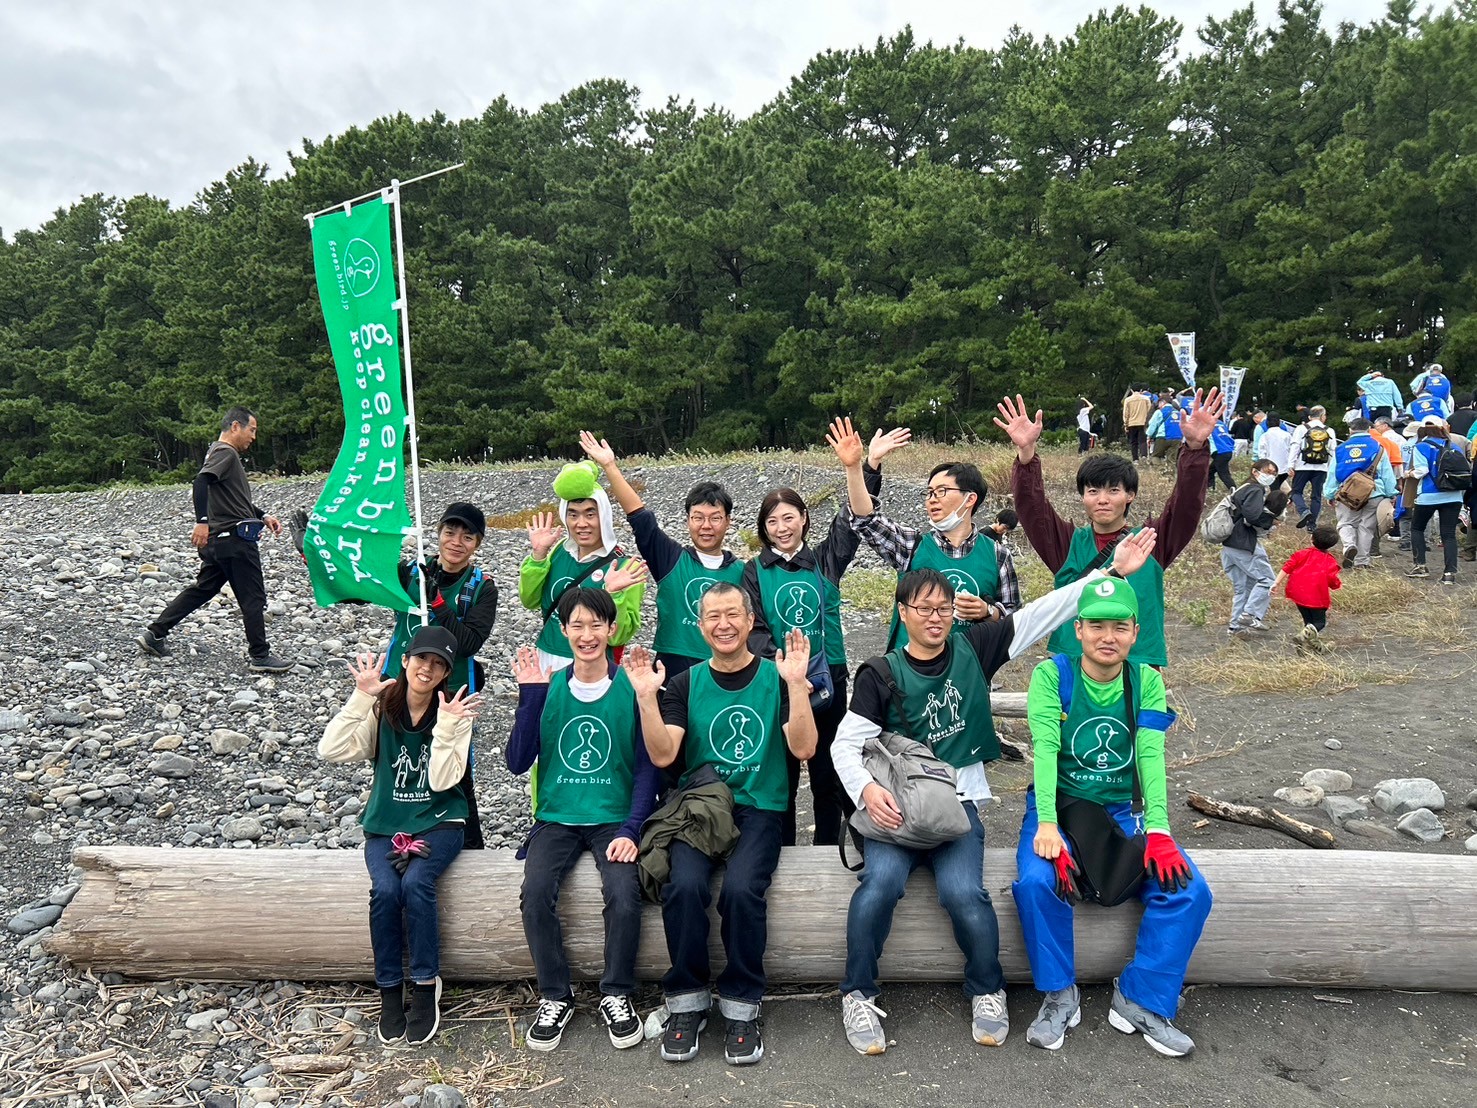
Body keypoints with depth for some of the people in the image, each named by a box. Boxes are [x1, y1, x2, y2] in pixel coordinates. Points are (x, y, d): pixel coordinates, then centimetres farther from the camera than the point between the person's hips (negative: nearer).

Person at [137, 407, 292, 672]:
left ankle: (154, 635, 18)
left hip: (218, 540, 10)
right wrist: (202, 521, -33)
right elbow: (201, 481, -27)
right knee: (253, 598, -3)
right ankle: (260, 656, 3)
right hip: (235, 540, -10)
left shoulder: (222, 453, 22)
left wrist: (262, 516, 24)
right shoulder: (225, 453, -11)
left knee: (202, 589, 16)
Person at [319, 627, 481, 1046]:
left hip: (438, 822, -1)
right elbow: (331, 750, -14)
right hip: (385, 824, 1)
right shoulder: (382, 706, -1)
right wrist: (361, 697, -19)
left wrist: (447, 725, -23)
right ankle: (389, 989, -6)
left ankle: (426, 984, -11)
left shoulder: (454, 712, -4)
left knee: (415, 883, -29)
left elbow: (443, 780, -15)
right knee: (385, 890, -26)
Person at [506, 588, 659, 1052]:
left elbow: (648, 767, -2)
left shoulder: (632, 688, -2)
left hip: (615, 819, -2)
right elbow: (518, 762, -2)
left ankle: (617, 995, 0)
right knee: (536, 893, -24)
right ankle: (554, 997, 0)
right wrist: (530, 694, -11)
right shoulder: (548, 687, 4)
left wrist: (631, 829, -14)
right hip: (556, 818, 2)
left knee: (624, 895, -26)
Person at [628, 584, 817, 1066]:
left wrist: (796, 684, -17)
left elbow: (802, 748, -6)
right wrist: (646, 696, -14)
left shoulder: (777, 676, 6)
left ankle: (741, 1008, -8)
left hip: (759, 809, -1)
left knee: (741, 887, -29)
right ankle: (687, 1003, -7)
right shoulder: (685, 684, 10)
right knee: (684, 884, -28)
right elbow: (662, 755, -2)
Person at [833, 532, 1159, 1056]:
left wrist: (1111, 571, 0)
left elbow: (1044, 613, 3)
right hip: (896, 804, -1)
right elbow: (847, 744, -3)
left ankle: (988, 992, 6)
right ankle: (858, 994, -5)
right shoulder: (882, 674, 0)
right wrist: (867, 789, -22)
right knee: (880, 882, -27)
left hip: (960, 803, 1)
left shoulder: (974, 649, 5)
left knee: (963, 892, -23)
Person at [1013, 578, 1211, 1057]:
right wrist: (1047, 825, -30)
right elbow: (1045, 749, -17)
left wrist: (1158, 831, -23)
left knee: (1189, 889, -19)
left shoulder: (1146, 681, 2)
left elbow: (1151, 757, -10)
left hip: (1124, 811, 3)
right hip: (1059, 804, -3)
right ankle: (1059, 997, -8)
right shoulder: (1052, 675, -7)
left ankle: (1141, 1000, -3)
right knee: (1037, 881, -31)